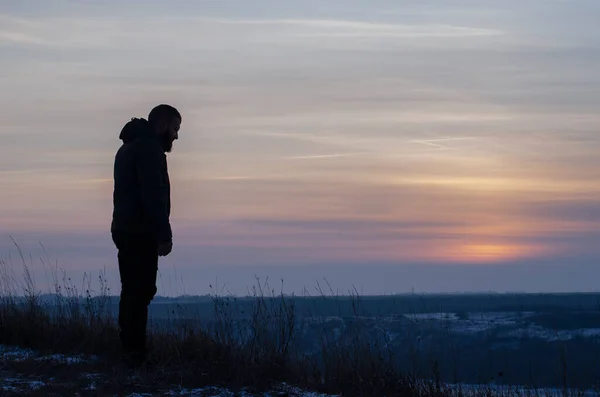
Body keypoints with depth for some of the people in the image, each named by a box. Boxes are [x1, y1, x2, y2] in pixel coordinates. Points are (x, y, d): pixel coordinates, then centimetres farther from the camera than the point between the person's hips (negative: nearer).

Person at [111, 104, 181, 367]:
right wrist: (164, 235, -21)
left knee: (132, 291, 14)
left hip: (125, 230, 10)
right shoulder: (149, 148, -12)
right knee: (140, 292, -9)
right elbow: (153, 195, -21)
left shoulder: (129, 147, 21)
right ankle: (136, 353, -10)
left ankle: (130, 350, 18)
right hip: (140, 233, -10)